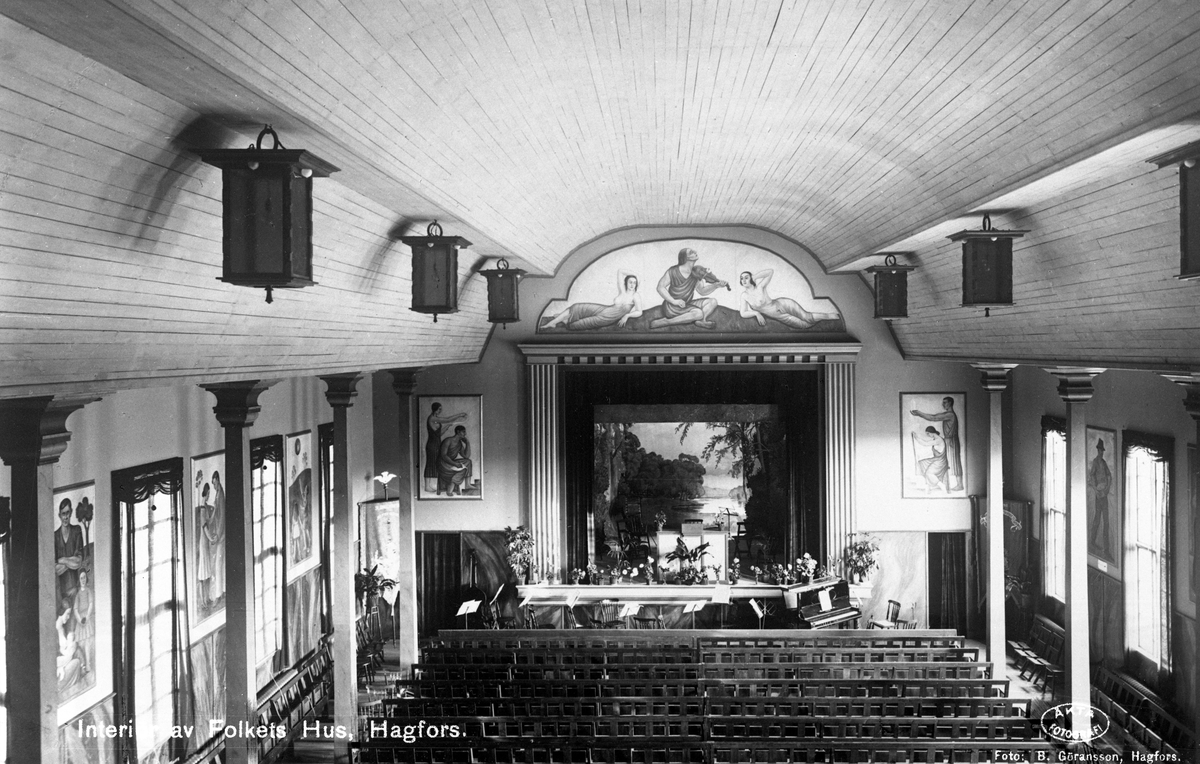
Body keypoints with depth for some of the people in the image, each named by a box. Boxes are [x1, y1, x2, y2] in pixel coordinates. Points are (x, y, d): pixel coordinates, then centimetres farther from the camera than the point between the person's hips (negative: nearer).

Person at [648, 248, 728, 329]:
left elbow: (702, 291, 11)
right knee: (698, 313, -30)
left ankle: (701, 321, -28)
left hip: (686, 305, 7)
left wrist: (716, 285, -6)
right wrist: (674, 301, -25)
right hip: (671, 307, -7)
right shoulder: (673, 272, -13)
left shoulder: (695, 274, 2)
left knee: (712, 302, -3)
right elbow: (660, 287, -14)